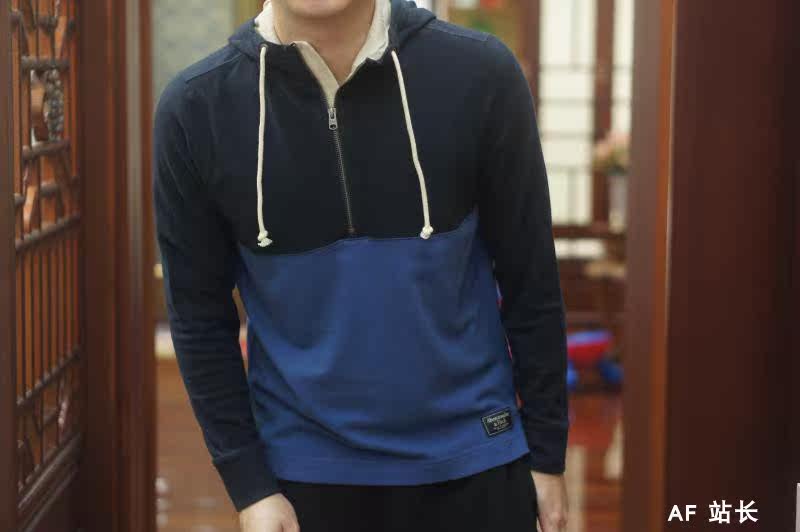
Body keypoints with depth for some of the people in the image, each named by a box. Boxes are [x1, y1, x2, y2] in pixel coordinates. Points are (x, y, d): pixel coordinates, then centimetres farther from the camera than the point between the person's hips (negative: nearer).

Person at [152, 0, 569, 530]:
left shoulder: (480, 74, -11)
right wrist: (248, 485, -4)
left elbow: (531, 282, -4)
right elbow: (200, 315, -2)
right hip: (303, 464, 0)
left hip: (471, 455, 0)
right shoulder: (196, 109, -9)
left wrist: (547, 454, 0)